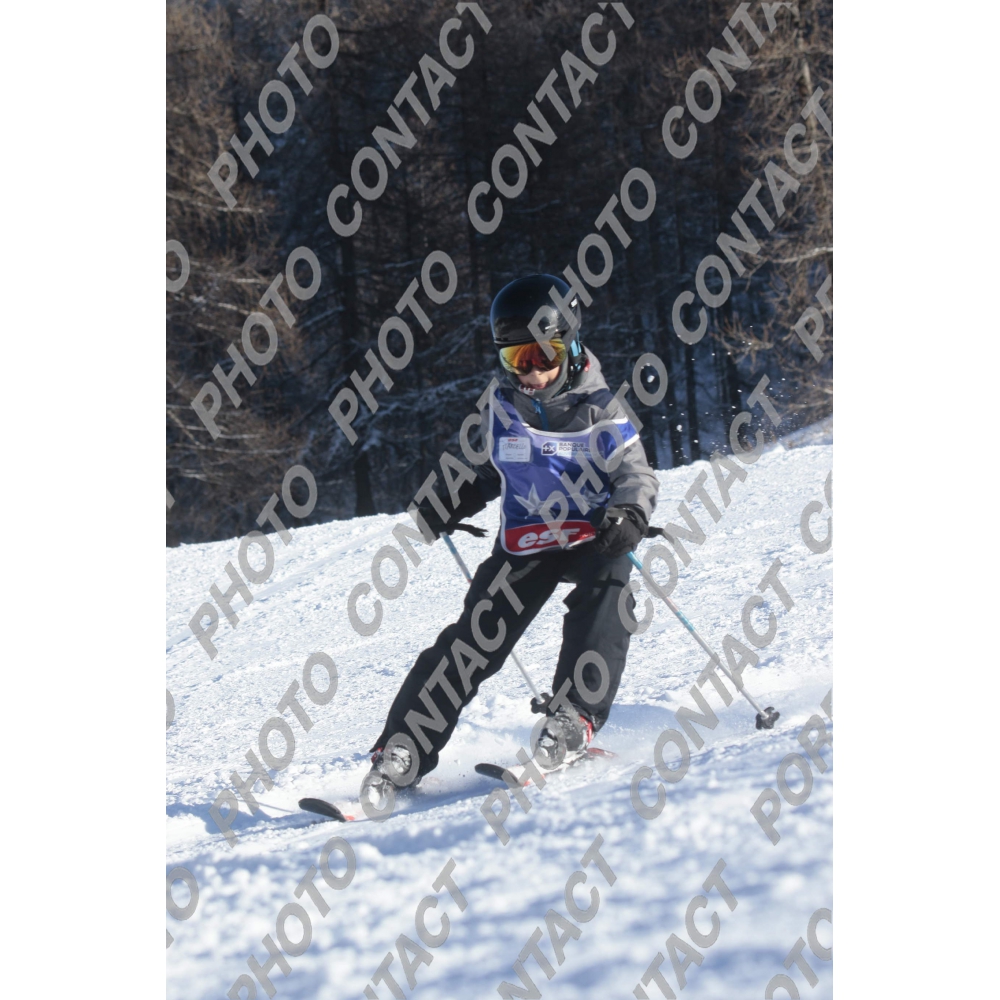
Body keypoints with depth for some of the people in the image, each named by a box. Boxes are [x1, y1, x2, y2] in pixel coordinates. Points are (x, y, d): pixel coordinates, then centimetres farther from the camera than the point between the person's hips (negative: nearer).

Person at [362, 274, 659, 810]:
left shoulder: (599, 407, -5)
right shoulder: (502, 408, 6)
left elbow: (636, 474, -6)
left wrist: (630, 515, -27)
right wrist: (460, 500, 7)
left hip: (592, 538, -2)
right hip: (523, 541, 2)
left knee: (604, 594, -34)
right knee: (472, 641, -10)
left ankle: (572, 719, -40)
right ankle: (401, 753, -10)